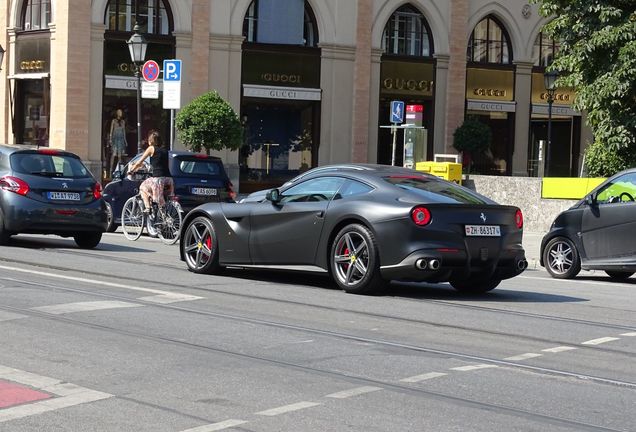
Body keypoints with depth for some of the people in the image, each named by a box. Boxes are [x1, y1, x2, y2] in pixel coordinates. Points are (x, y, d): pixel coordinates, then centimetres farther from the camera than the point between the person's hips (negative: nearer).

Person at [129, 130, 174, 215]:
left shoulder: (151, 148, 2)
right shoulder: (164, 149, 18)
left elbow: (139, 163, 6)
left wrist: (131, 170, 22)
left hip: (158, 179, -5)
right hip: (168, 179, 5)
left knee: (143, 188, 18)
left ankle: (147, 208, 5)